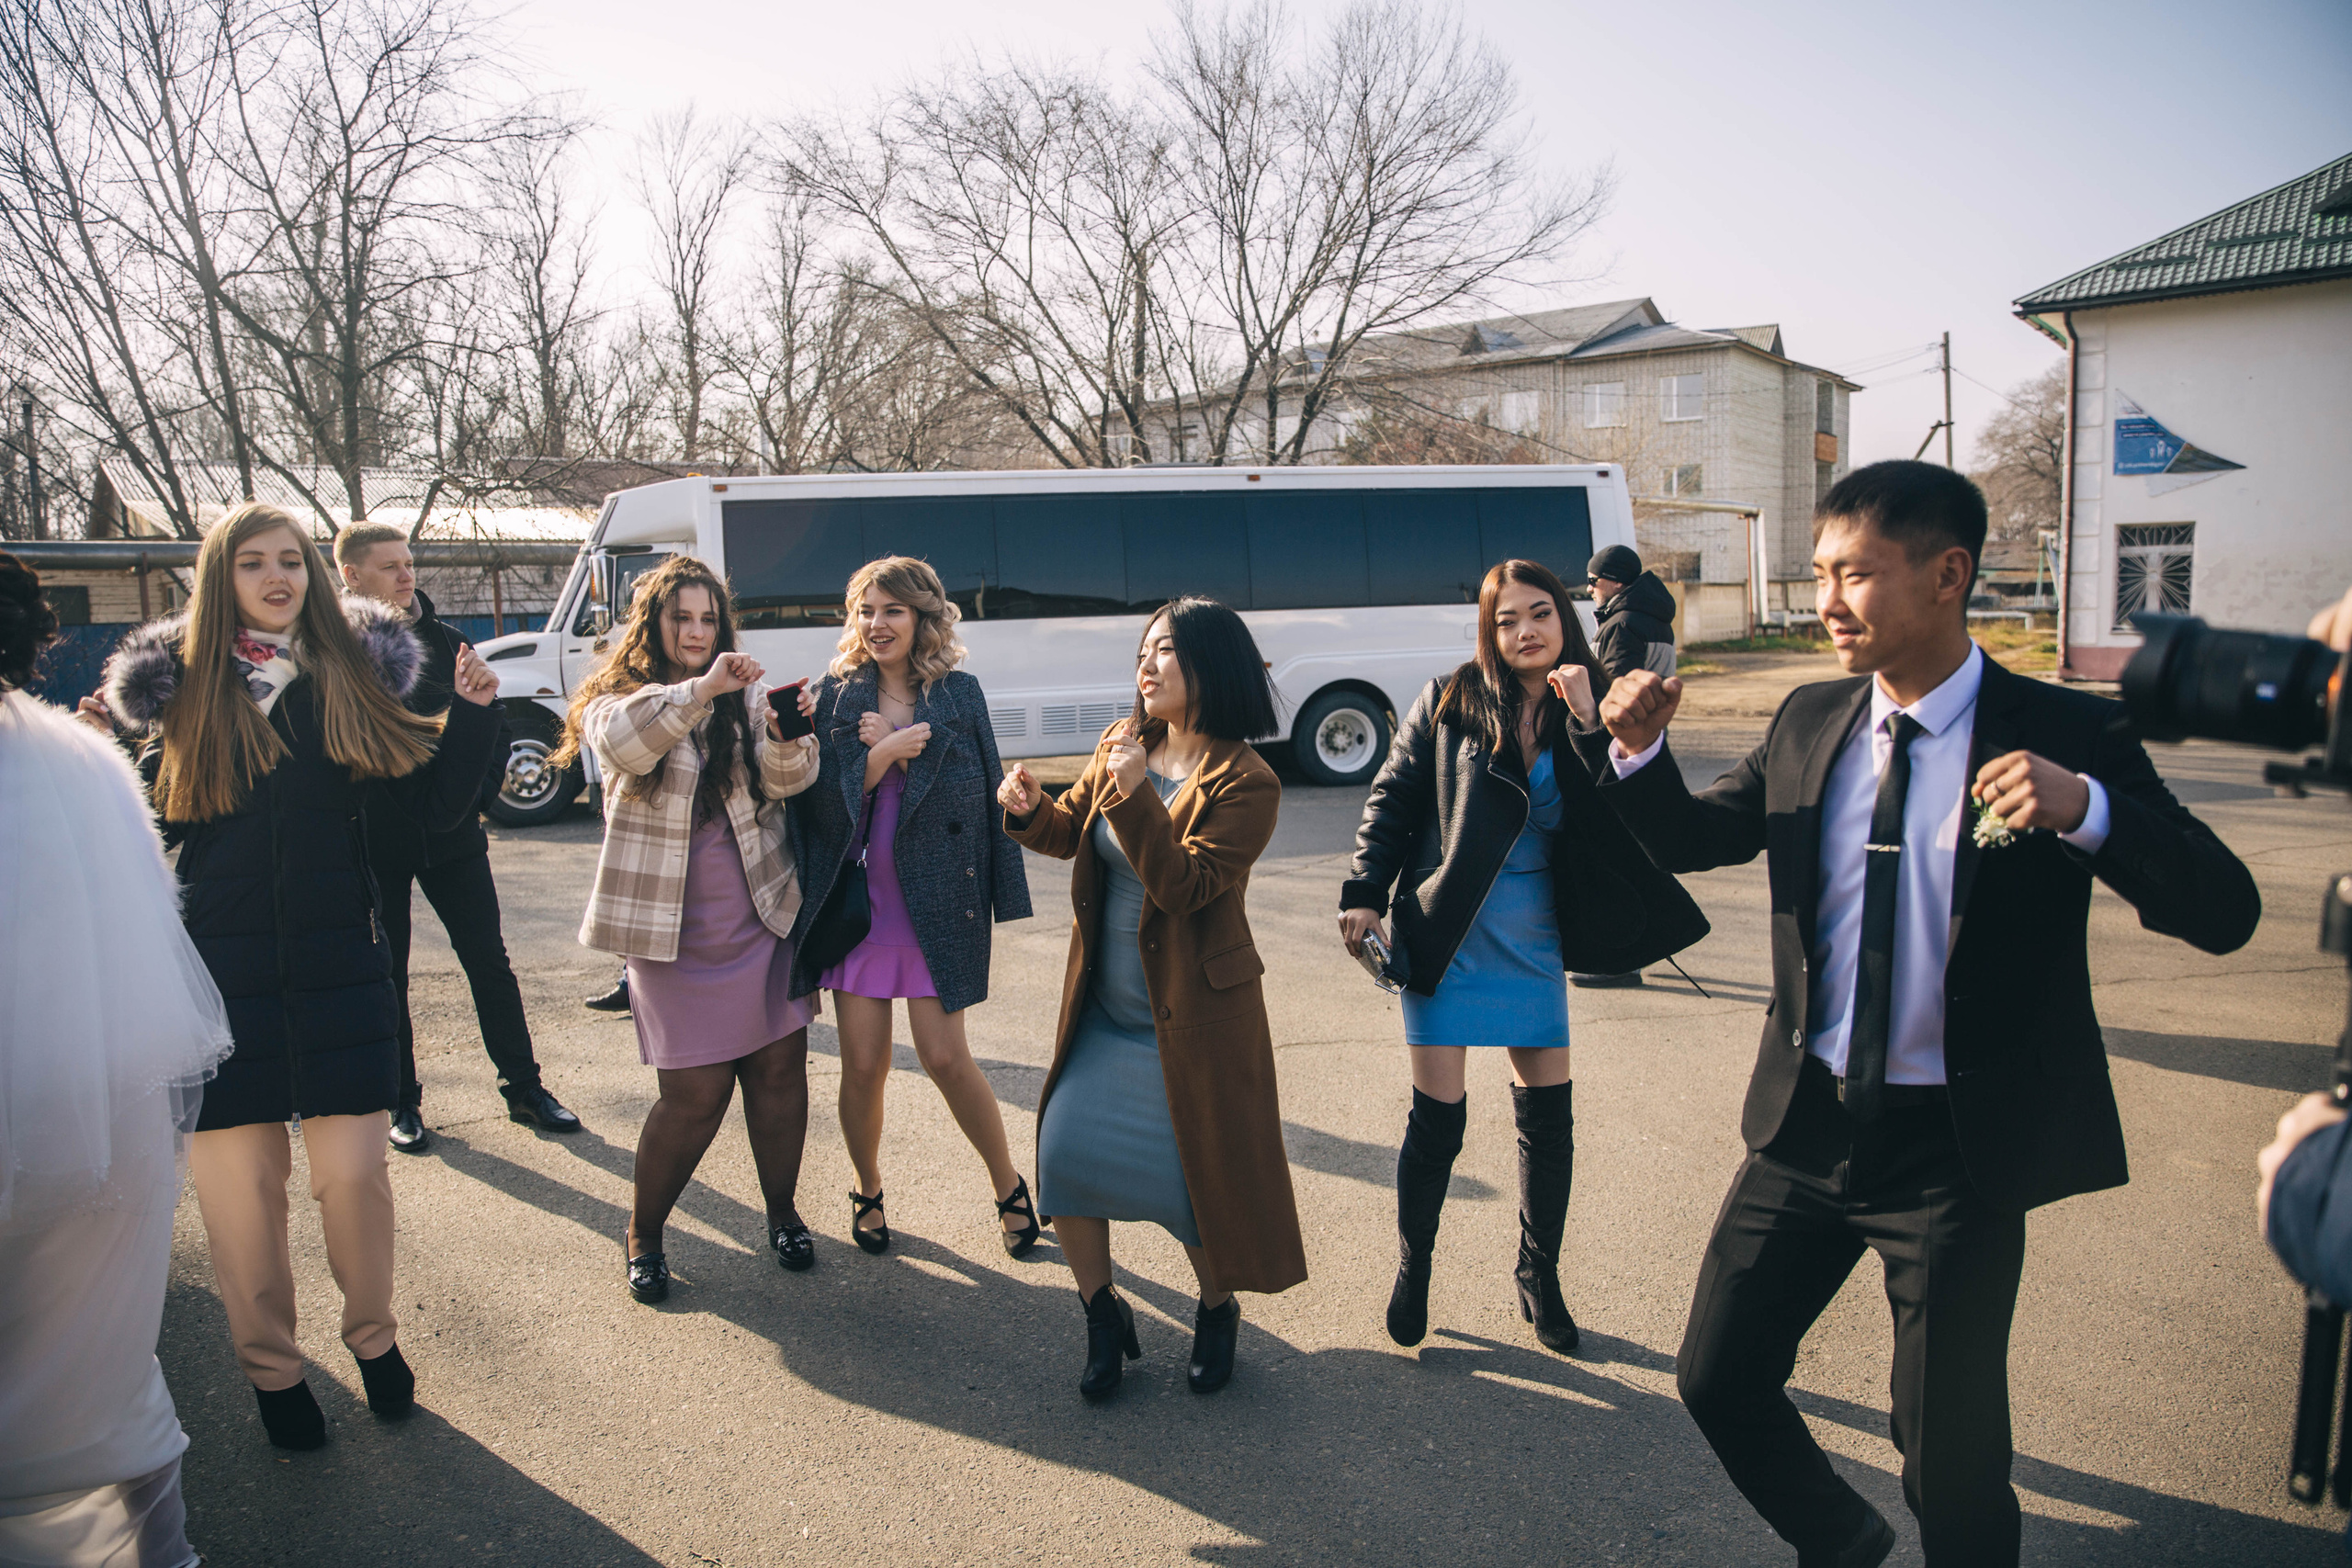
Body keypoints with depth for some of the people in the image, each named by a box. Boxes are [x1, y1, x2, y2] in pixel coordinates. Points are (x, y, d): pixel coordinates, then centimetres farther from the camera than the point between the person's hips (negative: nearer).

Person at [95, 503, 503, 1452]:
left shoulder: (352, 674, 2)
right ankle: (269, 1364, 26)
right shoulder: (183, 684, 3)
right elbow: (150, 820, 10)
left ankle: (373, 1334, 26)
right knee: (241, 1178, 6)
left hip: (339, 964, 0)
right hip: (223, 970, 0)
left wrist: (473, 713, -10)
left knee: (354, 1170, 1)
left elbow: (437, 806, 1)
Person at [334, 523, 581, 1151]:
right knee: (386, 976, 8)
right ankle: (402, 1103, 21)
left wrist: (476, 793, 1)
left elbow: (490, 726, 12)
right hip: (375, 842, -3)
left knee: (490, 963, 5)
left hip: (451, 835, 3)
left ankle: (524, 1088, 15)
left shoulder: (447, 641, 7)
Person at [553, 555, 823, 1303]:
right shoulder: (618, 700, -2)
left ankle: (783, 1212, 27)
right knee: (695, 1093, -2)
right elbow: (622, 742, -27)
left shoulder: (745, 698, 6)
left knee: (780, 1068, 7)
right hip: (674, 932, -3)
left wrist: (789, 736, -30)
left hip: (761, 919, 3)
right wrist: (700, 689, -41)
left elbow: (787, 779, -8)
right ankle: (642, 1236, 19)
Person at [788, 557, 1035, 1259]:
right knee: (863, 1065, 5)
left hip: (935, 904, -1)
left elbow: (983, 794, 2)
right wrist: (888, 751, -16)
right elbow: (822, 798, -6)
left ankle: (1008, 1184, 20)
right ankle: (868, 1191, 30)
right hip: (857, 902, 1)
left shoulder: (960, 694, 2)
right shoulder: (835, 695, 3)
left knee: (946, 1057, -3)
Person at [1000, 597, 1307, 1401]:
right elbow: (1073, 831, 13)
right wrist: (1031, 811, -8)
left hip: (1193, 1014, -5)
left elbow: (1185, 885, -24)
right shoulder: (1122, 743, 3)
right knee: (1065, 1150, 0)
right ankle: (1103, 1318, 22)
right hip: (1102, 1006, 6)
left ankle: (1217, 1312, 31)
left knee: (1200, 1174, 2)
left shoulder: (1246, 783, -15)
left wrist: (1135, 794, -31)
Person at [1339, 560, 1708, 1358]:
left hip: (1533, 942, 3)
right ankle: (1412, 1271, 25)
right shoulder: (1450, 700, -4)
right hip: (1446, 937, -3)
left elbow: (1618, 822, -10)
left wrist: (1588, 726, -19)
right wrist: (1365, 893, -5)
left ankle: (1539, 1274, 30)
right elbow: (1393, 798, 1)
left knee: (1549, 1114, 8)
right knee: (1438, 1119, 1)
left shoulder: (1588, 713, 2)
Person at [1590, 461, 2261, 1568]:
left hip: (1960, 1145, -4)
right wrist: (1638, 750, -6)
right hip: (1810, 1122, 5)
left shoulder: (2064, 735, -10)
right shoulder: (1807, 724, 2)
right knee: (1717, 1377, 13)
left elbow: (2224, 913, -15)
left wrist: (2084, 807, -33)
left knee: (1949, 1453, 6)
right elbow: (1690, 840, 14)